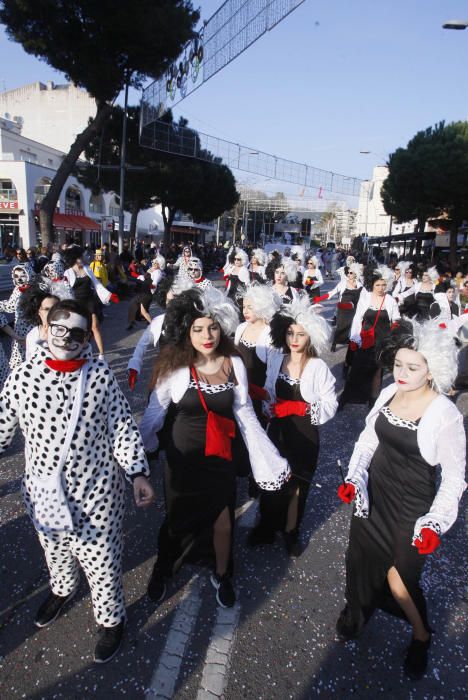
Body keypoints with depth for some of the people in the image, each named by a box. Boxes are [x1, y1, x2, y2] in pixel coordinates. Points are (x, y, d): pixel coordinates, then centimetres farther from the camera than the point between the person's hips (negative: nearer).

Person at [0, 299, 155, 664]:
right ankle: (62, 589, 62)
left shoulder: (101, 376, -15)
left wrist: (138, 473, -15)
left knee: (101, 562, 12)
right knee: (55, 551, 29)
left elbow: (123, 427, -8)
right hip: (43, 492, 3)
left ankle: (112, 619, 42)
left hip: (95, 493, -3)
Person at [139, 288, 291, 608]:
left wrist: (271, 459, -1)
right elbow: (154, 413, -6)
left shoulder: (234, 364, -9)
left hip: (220, 460, 2)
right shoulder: (175, 366, -17)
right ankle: (162, 571, 50)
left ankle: (222, 575, 47)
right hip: (182, 460, -2)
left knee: (223, 522, 17)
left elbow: (245, 414, -2)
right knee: (178, 521, 19)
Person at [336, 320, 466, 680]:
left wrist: (436, 523, -18)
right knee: (361, 559, 18)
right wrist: (353, 477, -4)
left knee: (399, 575, 8)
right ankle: (357, 610, 50)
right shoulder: (388, 394, -8)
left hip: (411, 506, -4)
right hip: (373, 493, 4)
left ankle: (421, 636, 41)